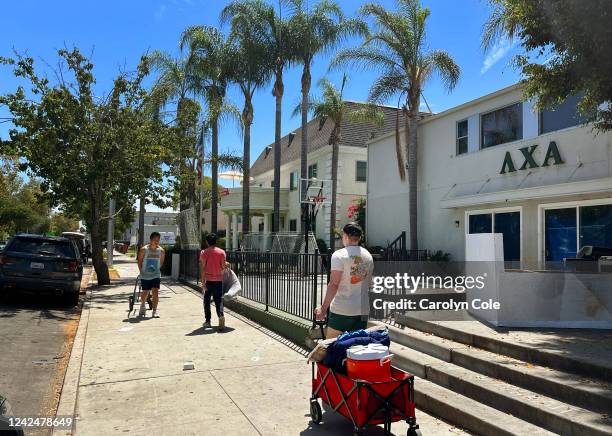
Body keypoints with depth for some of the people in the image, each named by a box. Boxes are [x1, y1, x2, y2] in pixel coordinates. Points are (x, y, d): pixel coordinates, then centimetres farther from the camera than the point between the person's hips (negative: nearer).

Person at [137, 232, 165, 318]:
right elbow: (139, 261, 3)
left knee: (155, 291, -10)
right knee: (145, 292, 8)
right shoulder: (144, 249, -8)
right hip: (145, 275, -1)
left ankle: (155, 311, -3)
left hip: (156, 275, 1)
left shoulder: (161, 251, -2)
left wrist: (157, 270, 11)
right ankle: (142, 306, 36)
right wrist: (141, 271, 4)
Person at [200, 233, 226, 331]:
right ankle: (220, 315, -21)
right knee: (219, 300, 4)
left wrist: (203, 282, -7)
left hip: (208, 279, -1)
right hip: (219, 280, 1)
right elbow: (223, 267, -2)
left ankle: (207, 321, 18)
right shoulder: (221, 252, 0)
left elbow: (203, 268, -9)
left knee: (207, 301, 13)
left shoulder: (204, 252, -4)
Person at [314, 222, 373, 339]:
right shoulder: (368, 256, 10)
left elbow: (334, 284, -16)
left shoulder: (339, 255, -10)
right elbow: (368, 283, 14)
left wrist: (323, 308, -13)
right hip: (363, 310, 6)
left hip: (341, 311, -6)